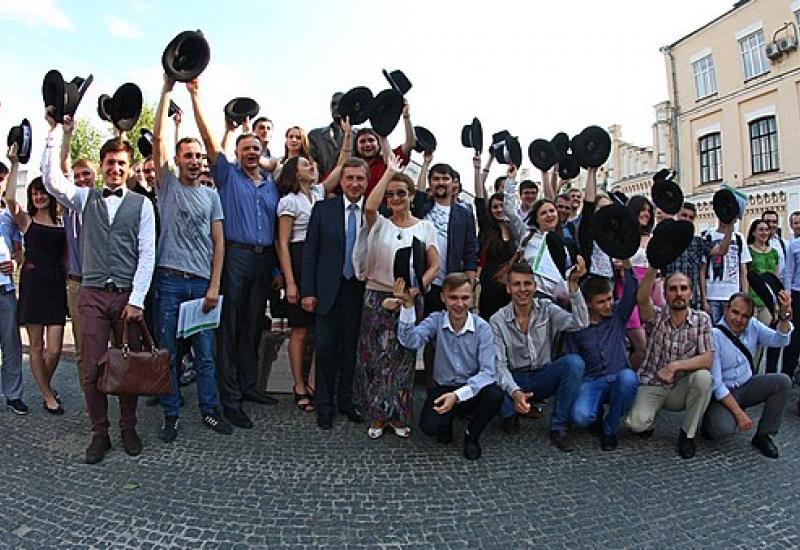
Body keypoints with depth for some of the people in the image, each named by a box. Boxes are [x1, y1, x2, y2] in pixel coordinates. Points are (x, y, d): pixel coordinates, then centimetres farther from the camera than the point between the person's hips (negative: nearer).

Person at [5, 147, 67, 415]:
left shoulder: (62, 223, 11)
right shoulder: (26, 220, 3)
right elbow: (9, 198, -16)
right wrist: (14, 164, -15)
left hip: (57, 285, 2)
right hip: (33, 283, -2)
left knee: (54, 349, 0)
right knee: (37, 346, 5)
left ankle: (46, 386, 28)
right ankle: (48, 395, 20)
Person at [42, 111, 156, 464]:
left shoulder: (141, 204, 4)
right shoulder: (85, 199, 12)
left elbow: (147, 254, -2)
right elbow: (51, 180, -6)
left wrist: (137, 300, -9)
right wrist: (55, 131, -8)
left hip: (128, 295, -1)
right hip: (93, 293, 2)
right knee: (92, 369, 3)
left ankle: (128, 428, 22)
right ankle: (99, 433, 17)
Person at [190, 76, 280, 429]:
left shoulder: (271, 186, 18)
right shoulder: (227, 174, 7)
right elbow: (209, 139, -4)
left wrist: (278, 267, 11)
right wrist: (195, 95, -10)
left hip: (264, 260, 5)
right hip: (235, 256, -4)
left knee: (253, 326, 11)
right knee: (230, 327, -2)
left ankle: (248, 386, 23)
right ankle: (230, 399, 3)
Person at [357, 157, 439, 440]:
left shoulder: (424, 226, 5)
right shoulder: (379, 224, 4)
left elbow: (435, 265, 0)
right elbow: (369, 207, -19)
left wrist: (417, 288, -16)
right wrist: (389, 172, -13)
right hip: (377, 298, 0)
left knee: (403, 358, 8)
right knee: (376, 356, 3)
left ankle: (398, 416, 24)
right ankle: (378, 416, 18)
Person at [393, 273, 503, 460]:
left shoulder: (482, 328, -11)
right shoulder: (436, 320, -7)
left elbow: (487, 372, -17)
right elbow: (411, 341, -25)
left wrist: (458, 395, -30)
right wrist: (408, 305, -35)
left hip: (472, 391, 0)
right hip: (443, 388, 0)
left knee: (495, 395, -31)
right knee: (429, 426, -27)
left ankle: (472, 435, 1)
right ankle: (448, 419, 13)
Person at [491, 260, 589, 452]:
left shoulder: (547, 309, -5)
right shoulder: (498, 321, -10)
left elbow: (581, 324, -22)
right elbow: (499, 365, -17)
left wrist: (573, 284, -30)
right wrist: (515, 392, -36)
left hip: (544, 378, 2)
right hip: (514, 380, -1)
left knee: (574, 362, -27)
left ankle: (558, 427, -13)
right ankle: (510, 413, 5)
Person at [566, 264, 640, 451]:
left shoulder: (618, 316, 7)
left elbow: (632, 294, -12)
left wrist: (627, 264, -26)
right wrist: (573, 391, -3)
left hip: (618, 380, 1)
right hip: (591, 381, -1)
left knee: (628, 377, -37)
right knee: (580, 416, -32)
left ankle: (609, 429, -10)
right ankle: (596, 414, 11)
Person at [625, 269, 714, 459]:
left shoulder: (701, 319, -3)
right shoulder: (656, 316, -7)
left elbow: (707, 359, -11)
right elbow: (641, 299, -31)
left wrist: (675, 366, -24)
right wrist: (654, 267, -42)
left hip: (681, 389, 2)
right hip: (651, 385, -2)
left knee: (703, 377, -30)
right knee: (637, 423, -27)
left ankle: (687, 434, -8)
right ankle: (650, 416, 13)